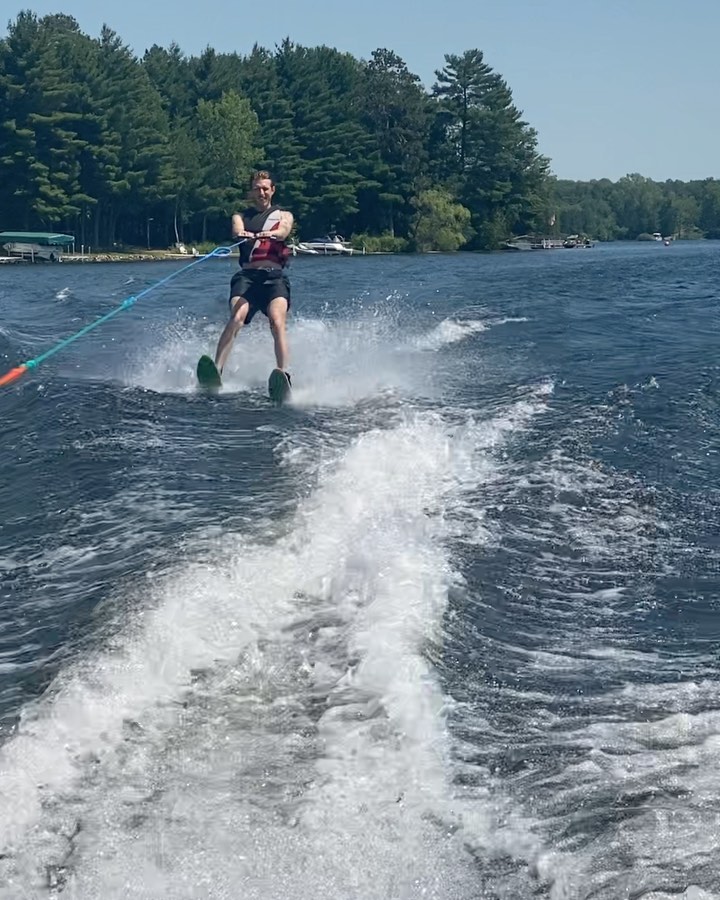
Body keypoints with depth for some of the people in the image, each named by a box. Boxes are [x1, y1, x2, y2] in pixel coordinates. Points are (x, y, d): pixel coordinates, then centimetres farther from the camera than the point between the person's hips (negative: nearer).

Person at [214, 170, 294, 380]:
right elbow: (237, 230, -2)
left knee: (277, 322, -23)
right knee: (236, 319, -23)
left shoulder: (284, 215, 22)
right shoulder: (241, 216, 23)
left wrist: (270, 234, -28)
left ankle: (283, 374, -32)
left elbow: (284, 231, -3)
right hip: (247, 276, 0)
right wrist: (244, 234, -28)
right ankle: (216, 370, -31)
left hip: (275, 276, 0)